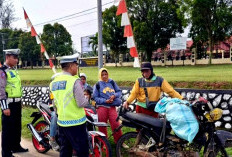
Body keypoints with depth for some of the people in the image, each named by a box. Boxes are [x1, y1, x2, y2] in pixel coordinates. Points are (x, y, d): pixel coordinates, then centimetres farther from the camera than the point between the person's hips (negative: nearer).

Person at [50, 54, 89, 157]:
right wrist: (86, 99, 1)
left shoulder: (53, 82, 6)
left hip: (61, 122, 7)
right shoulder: (74, 81, -16)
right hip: (76, 123, -7)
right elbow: (81, 103, -18)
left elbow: (55, 103, 13)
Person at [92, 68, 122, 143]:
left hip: (112, 107, 1)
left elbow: (119, 91, 13)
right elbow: (95, 97, -2)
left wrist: (114, 95, -8)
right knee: (102, 126, 4)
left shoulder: (112, 82, 10)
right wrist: (105, 101, -14)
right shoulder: (97, 85, 2)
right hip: (102, 107, -1)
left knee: (115, 124, -6)